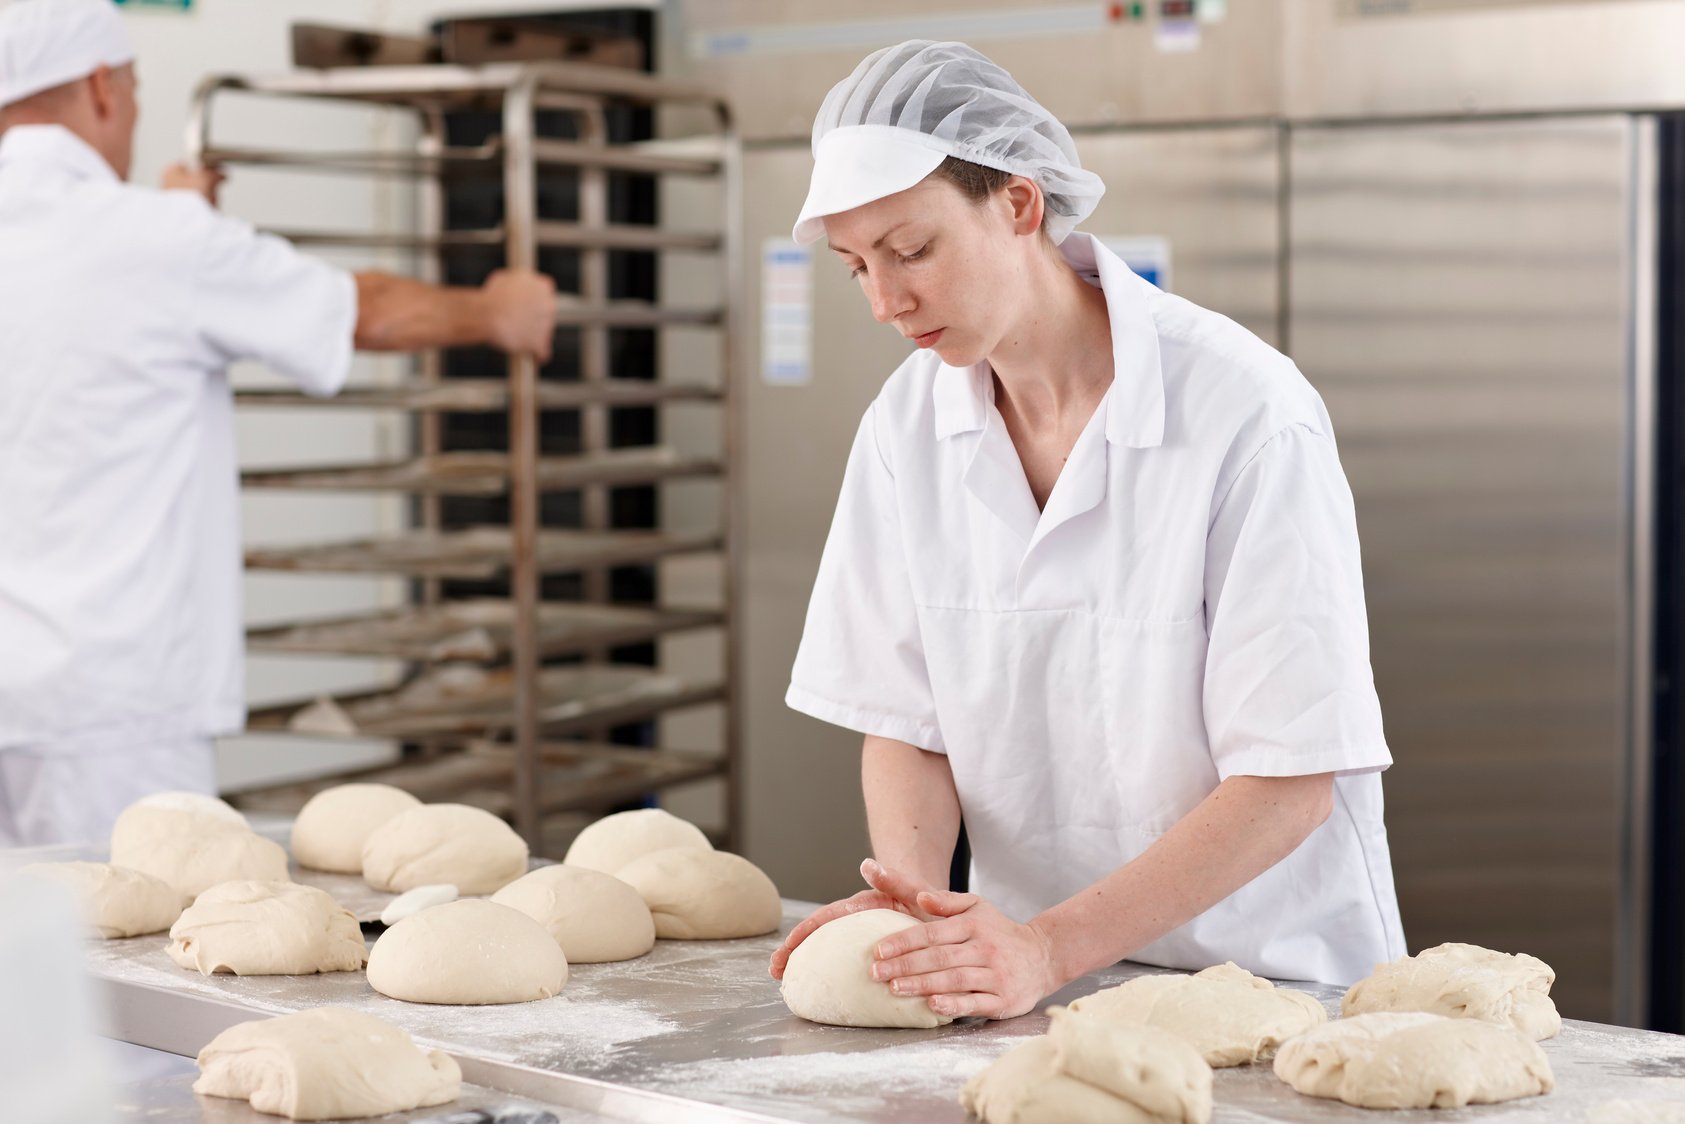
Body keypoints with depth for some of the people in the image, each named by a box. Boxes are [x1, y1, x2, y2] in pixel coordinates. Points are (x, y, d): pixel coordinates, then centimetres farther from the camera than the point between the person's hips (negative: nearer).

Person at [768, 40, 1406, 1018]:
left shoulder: (1248, 413, -15)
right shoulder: (909, 423, 1)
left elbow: (1289, 781, -15)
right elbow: (904, 719, 7)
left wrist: (1050, 948, -23)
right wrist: (911, 890, -13)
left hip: (1263, 972, -4)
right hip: (1035, 974, 4)